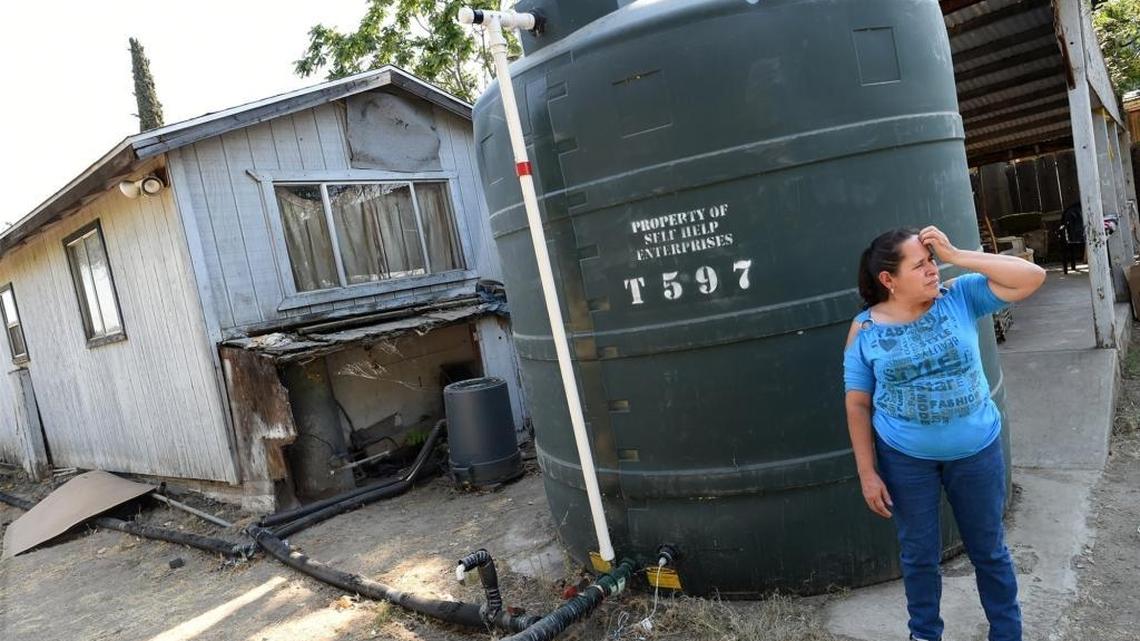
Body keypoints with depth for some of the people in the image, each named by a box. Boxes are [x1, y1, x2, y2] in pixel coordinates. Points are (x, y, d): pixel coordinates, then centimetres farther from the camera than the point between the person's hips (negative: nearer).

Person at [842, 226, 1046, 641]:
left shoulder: (961, 297, -8)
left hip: (977, 451, 1)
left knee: (989, 549, 20)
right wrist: (867, 473, -7)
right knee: (918, 554, 17)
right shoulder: (865, 329, -12)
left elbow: (1032, 277, -17)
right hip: (904, 459, -1)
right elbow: (857, 405, -7)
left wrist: (955, 255, -20)